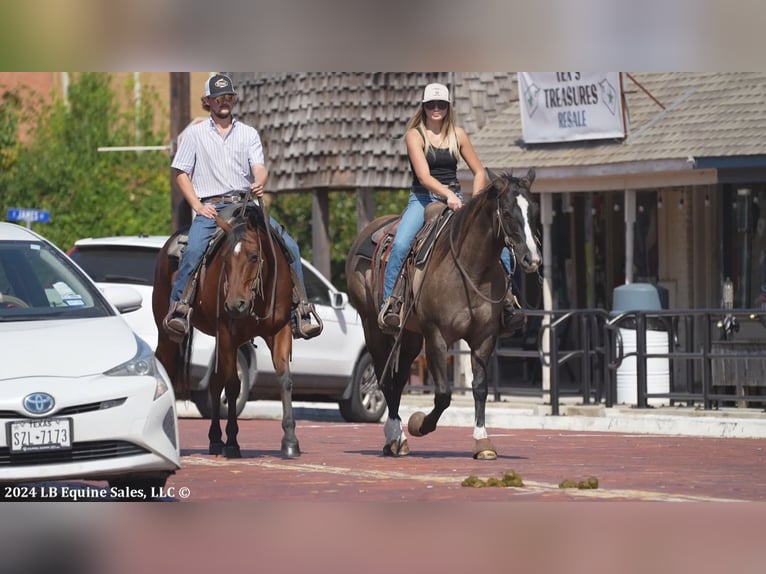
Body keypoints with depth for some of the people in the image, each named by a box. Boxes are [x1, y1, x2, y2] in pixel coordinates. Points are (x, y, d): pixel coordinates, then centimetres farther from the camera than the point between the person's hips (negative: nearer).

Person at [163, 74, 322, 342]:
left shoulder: (249, 133, 15)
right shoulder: (194, 134, 10)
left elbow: (259, 167, 2)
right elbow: (180, 173, 7)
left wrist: (259, 182, -23)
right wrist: (197, 206, -6)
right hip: (210, 208, -2)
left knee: (289, 246, -15)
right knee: (194, 250, -32)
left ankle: (301, 312, -11)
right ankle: (177, 310, -27)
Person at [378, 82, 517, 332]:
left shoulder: (457, 135, 8)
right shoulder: (415, 135, -3)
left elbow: (479, 173, 11)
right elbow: (423, 175, -15)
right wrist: (447, 194, -31)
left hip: (454, 199, 3)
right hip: (423, 199, -3)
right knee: (400, 244, -29)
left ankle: (506, 296, -1)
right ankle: (389, 304, -23)